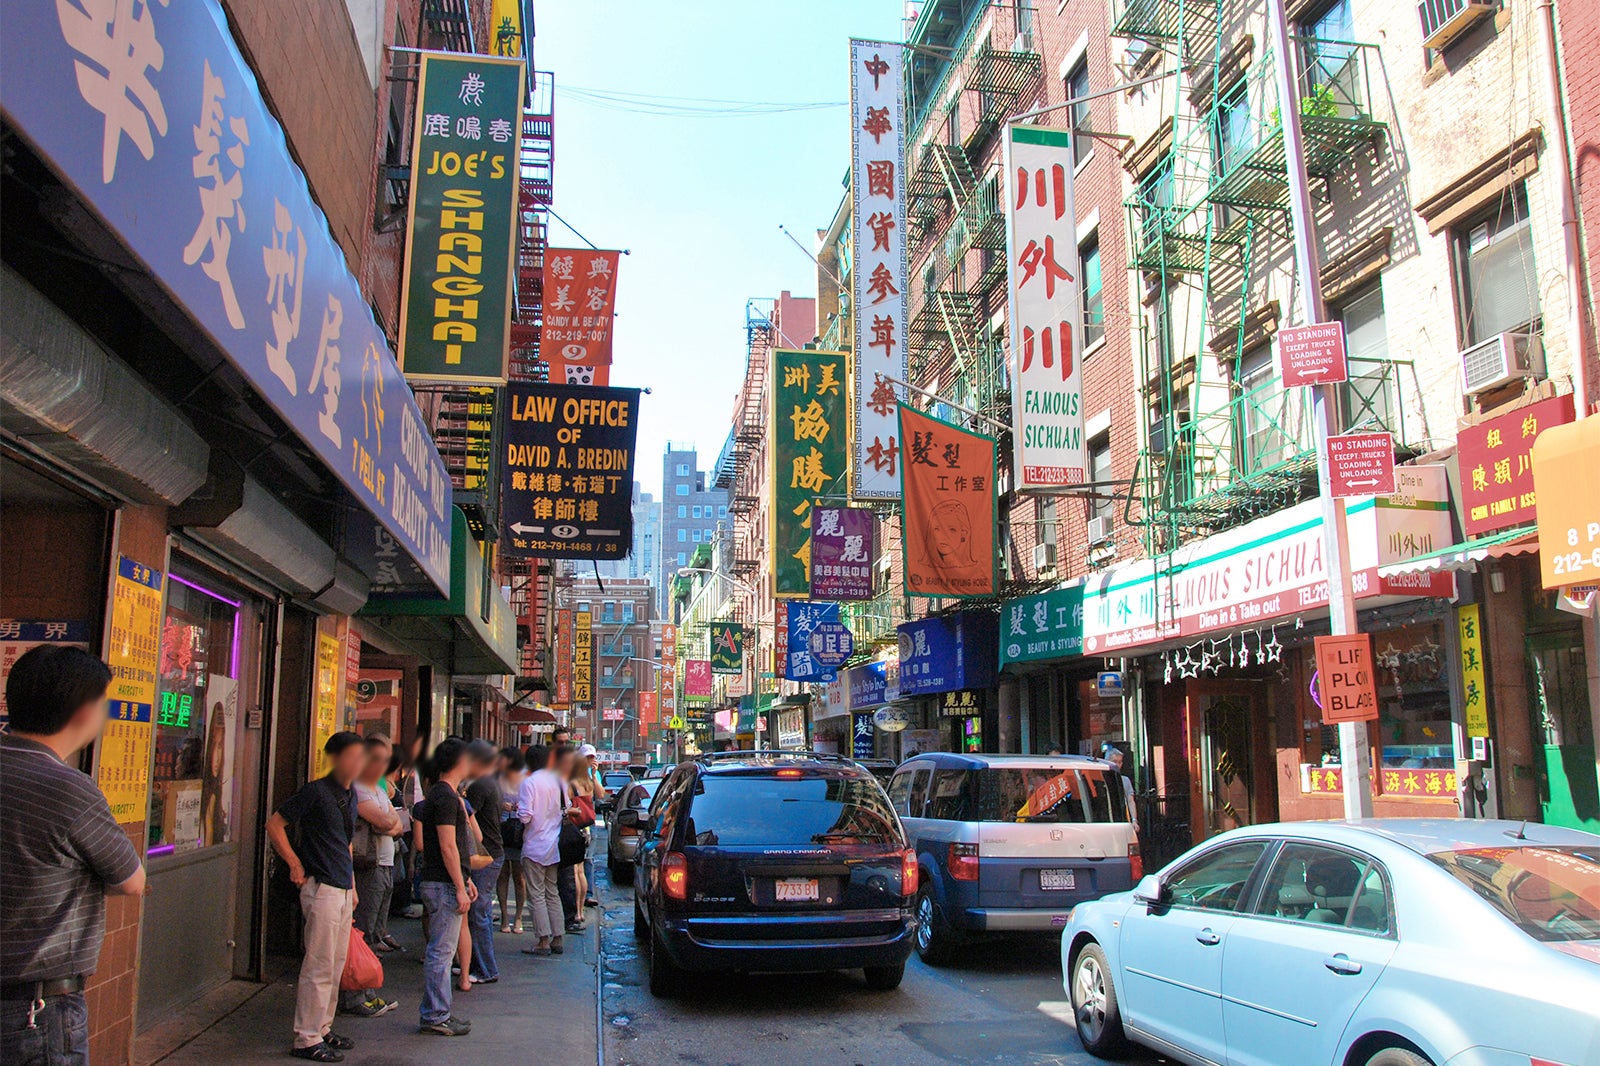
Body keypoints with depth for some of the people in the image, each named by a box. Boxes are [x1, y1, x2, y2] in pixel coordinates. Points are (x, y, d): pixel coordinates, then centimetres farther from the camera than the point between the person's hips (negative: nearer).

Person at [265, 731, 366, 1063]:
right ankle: (307, 1039, 4)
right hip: (321, 887, -9)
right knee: (319, 965, -5)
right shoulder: (316, 791, -12)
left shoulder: (350, 794, 13)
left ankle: (323, 1027, 26)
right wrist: (295, 865, -10)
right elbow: (274, 824, -11)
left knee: (336, 965, 15)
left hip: (343, 889, 9)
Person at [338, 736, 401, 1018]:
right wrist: (392, 817, 2)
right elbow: (385, 821, -20)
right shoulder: (357, 789, -12)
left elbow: (397, 826, 15)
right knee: (360, 935, -6)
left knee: (372, 935, 14)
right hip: (367, 869, -10)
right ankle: (352, 999, -2)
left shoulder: (379, 791, 19)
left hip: (385, 868, 10)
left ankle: (368, 993, 21)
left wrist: (392, 825, -7)